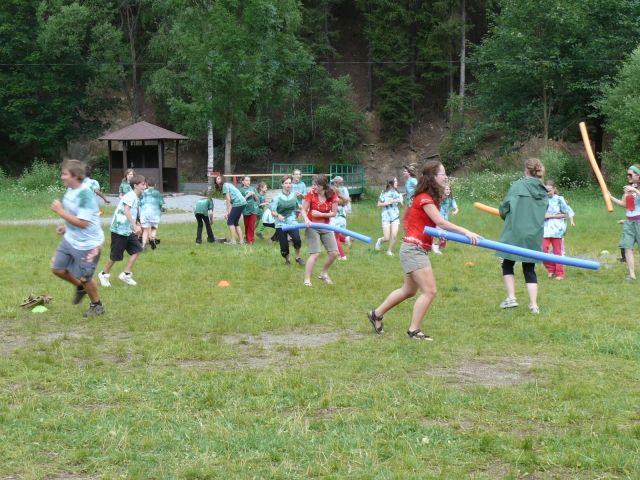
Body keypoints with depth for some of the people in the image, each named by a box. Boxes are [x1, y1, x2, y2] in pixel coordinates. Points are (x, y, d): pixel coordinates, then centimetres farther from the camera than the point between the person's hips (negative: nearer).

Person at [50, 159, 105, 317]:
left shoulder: (85, 195, -28)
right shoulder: (70, 191, 0)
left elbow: (83, 223, -32)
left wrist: (60, 211, -28)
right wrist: (66, 226, 3)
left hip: (87, 244, -9)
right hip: (70, 239, 9)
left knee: (85, 277, 6)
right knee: (57, 269, 13)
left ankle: (97, 305, 31)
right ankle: (80, 287, 38)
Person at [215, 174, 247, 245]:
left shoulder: (225, 185, -4)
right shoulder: (228, 185, 23)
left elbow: (228, 199, -10)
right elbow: (231, 201, 15)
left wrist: (228, 212, -7)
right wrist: (229, 212, 9)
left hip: (238, 203, -9)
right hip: (242, 202, 9)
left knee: (230, 222, -3)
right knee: (235, 223, 14)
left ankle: (233, 241, -6)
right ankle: (241, 241, 12)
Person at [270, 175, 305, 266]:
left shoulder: (293, 195, 4)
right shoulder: (277, 197, -9)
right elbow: (272, 212, -13)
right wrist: (278, 215, -31)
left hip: (292, 222, 2)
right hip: (281, 224, -2)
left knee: (296, 238, -25)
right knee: (284, 245, -3)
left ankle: (298, 257, -2)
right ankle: (287, 260, 27)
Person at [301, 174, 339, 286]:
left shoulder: (333, 195, -8)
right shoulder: (311, 194, -12)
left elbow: (334, 213, -5)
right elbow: (303, 210, -9)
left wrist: (320, 214, -17)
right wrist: (306, 219, -28)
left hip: (326, 227, 4)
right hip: (312, 227, -4)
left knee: (334, 253, 2)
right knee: (315, 253, -15)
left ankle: (324, 274, 25)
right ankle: (307, 279, -7)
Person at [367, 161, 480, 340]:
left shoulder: (431, 198, 15)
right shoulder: (424, 199, -16)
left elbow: (436, 224, 6)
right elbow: (441, 223, -23)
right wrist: (465, 232, -26)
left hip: (419, 250, 10)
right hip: (414, 249, -10)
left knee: (409, 290, 20)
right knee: (430, 290, -12)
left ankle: (376, 314, 32)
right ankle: (414, 330, -5)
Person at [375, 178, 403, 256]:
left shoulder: (397, 193, 7)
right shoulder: (384, 193, -5)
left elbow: (401, 205, 16)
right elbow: (379, 204, -8)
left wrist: (399, 201, -8)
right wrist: (390, 202, -15)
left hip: (395, 216, 3)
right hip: (386, 216, -3)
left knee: (394, 235, -13)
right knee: (387, 238, -5)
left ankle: (389, 251, 7)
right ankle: (380, 241, 30)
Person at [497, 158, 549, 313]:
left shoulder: (518, 186, -7)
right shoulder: (544, 193, 8)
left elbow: (504, 208, -5)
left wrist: (509, 217, 15)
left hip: (514, 234, -4)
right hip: (534, 236, 4)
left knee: (507, 265, 14)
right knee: (529, 270, 11)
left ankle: (511, 298, 2)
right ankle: (534, 304, 3)